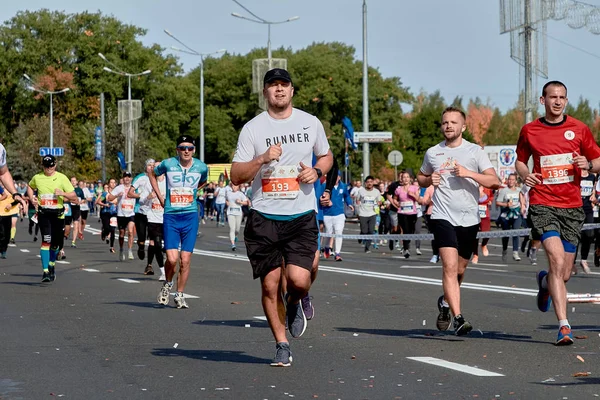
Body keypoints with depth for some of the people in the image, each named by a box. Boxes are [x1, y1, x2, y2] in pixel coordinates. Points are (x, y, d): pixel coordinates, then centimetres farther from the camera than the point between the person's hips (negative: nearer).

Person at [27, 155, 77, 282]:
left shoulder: (61, 178, -2)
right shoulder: (37, 178, 4)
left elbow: (74, 197, -2)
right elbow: (30, 187, 29)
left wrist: (63, 193, -21)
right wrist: (31, 198, 10)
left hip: (58, 214, 1)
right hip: (43, 214, 0)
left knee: (55, 243, 9)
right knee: (46, 241, -16)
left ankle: (51, 265, 37)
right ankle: (45, 271, -17)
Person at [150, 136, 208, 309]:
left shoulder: (201, 167, -1)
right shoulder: (168, 164, -6)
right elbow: (152, 174, 15)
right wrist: (160, 197, 10)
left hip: (191, 216, 1)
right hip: (170, 216, -1)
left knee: (185, 260, 0)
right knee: (172, 259, -11)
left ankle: (180, 295, 15)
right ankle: (167, 285, 19)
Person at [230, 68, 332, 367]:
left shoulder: (311, 123, 6)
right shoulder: (252, 128, 1)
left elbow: (326, 156, 22)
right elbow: (236, 176, -1)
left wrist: (316, 171, 0)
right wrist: (262, 159, -17)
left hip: (302, 215, 0)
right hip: (263, 217, 0)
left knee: (298, 279, -15)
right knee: (270, 284, 1)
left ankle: (295, 303, 22)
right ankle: (281, 345, 18)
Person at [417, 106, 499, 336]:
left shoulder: (475, 151, 1)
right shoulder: (432, 153, 8)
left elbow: (494, 181, -7)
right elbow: (421, 177, 24)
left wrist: (468, 173, -20)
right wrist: (429, 180, 1)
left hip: (469, 219, 1)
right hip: (443, 217, -1)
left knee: (459, 269, 13)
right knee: (450, 266, -18)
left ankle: (446, 302, 43)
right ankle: (459, 319, -22)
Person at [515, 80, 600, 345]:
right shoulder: (529, 131, 5)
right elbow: (520, 160, 20)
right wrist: (524, 174, -3)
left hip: (572, 207, 2)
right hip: (543, 204, -2)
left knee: (564, 274, 6)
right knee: (557, 260, -21)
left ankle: (545, 283, 44)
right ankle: (564, 326, -21)